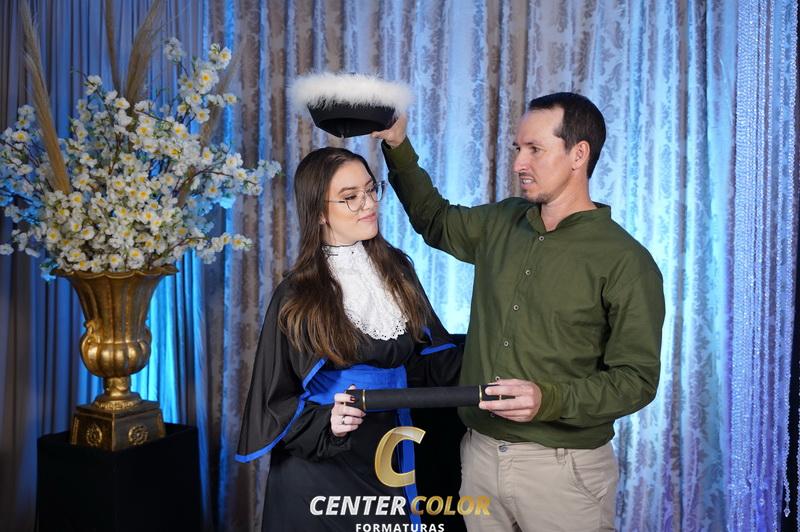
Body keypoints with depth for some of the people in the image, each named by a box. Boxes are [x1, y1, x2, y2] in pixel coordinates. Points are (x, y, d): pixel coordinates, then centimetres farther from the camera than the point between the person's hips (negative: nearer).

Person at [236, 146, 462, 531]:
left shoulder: (395, 270, 1)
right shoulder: (296, 296, -12)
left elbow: (430, 355, 8)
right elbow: (276, 400, -8)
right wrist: (325, 424, -24)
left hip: (387, 456, 4)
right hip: (318, 469, -4)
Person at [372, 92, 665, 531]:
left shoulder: (626, 261, -12)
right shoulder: (500, 223, 5)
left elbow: (636, 379, -12)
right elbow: (435, 221, 23)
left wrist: (549, 400, -26)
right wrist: (398, 148, 13)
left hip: (563, 467, -5)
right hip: (479, 453, 5)